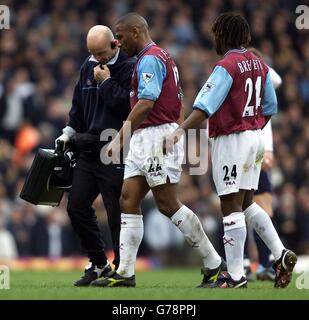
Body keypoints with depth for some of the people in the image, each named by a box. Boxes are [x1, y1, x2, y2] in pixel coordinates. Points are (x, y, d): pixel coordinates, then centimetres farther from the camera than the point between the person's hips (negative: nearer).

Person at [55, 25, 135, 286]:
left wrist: (106, 82, -15)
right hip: (89, 151, 8)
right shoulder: (88, 67, 13)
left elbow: (128, 106, -20)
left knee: (117, 213, -5)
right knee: (77, 207, 7)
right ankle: (99, 263, 19)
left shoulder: (129, 68, -9)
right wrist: (69, 133, 14)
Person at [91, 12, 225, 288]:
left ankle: (214, 263, 2)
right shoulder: (161, 57, 19)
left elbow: (146, 103, -23)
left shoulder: (150, 59, -13)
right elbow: (176, 101, 22)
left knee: (168, 204, -6)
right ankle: (125, 273, 0)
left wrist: (120, 138, -24)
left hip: (157, 136, -10)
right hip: (144, 140, 10)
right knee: (128, 200, 3)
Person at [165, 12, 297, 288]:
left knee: (231, 206, -5)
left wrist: (180, 130, -30)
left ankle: (235, 275, -6)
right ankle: (281, 254, 8)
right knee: (246, 203, 18)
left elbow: (205, 106, -25)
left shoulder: (226, 66, -15)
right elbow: (270, 107, 17)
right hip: (255, 137, 8)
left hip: (231, 141, -8)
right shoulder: (258, 64, 9)